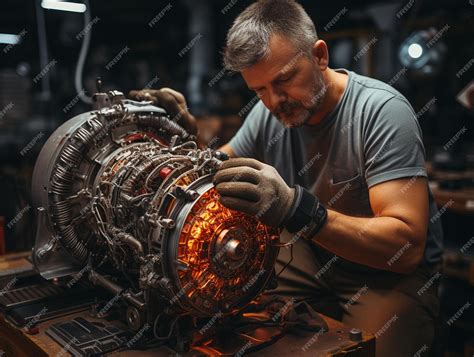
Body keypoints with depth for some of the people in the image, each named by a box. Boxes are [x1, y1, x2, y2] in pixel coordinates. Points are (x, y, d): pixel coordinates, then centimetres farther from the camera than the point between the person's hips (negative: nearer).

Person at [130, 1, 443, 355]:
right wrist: (188, 132, -13)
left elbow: (407, 246, -30)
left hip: (391, 273, -4)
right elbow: (220, 173, 8)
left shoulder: (382, 109, -23)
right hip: (310, 256, 5)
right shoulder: (269, 112, -6)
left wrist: (297, 209, -43)